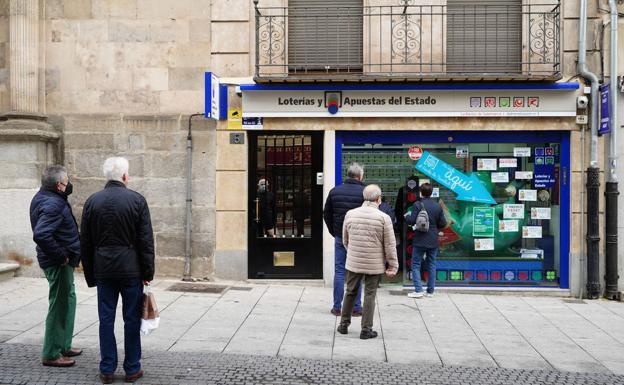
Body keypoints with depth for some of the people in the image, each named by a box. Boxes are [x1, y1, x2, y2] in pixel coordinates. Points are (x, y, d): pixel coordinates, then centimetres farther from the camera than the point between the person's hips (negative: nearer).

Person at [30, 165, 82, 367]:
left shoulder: (44, 197, 8)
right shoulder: (53, 204, -24)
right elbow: (41, 234, -34)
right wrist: (61, 255, -25)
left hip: (62, 261, 11)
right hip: (58, 263, -11)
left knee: (68, 299, 22)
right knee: (60, 305, -2)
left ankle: (63, 345, 35)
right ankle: (51, 354, 9)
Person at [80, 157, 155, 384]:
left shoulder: (92, 201, 3)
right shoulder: (137, 200, -6)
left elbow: (85, 243, 6)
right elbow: (146, 240, -6)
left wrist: (90, 275, 13)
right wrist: (148, 272, 1)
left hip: (103, 270, 3)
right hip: (131, 270, -2)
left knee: (106, 319, 9)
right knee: (131, 319, 6)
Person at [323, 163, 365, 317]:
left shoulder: (335, 191, 4)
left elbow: (326, 214, 9)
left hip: (340, 237, 3)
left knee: (339, 271, 8)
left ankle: (337, 307, 10)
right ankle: (356, 307, 9)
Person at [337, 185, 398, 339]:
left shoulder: (350, 214, -1)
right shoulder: (384, 218, -12)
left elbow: (345, 240, 10)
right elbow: (390, 245, -8)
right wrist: (393, 265, 0)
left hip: (353, 262, 3)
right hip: (374, 265, -3)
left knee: (350, 293, 16)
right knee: (370, 296, 6)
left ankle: (344, 324, 25)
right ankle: (366, 329, 11)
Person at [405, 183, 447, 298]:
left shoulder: (417, 205, -12)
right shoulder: (438, 206, 3)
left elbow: (412, 221, -16)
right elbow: (443, 223, 3)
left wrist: (406, 217, 5)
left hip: (420, 241, -4)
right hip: (433, 241, 5)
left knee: (416, 265, 4)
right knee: (431, 265, 13)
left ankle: (418, 290, -3)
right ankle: (430, 291, 16)